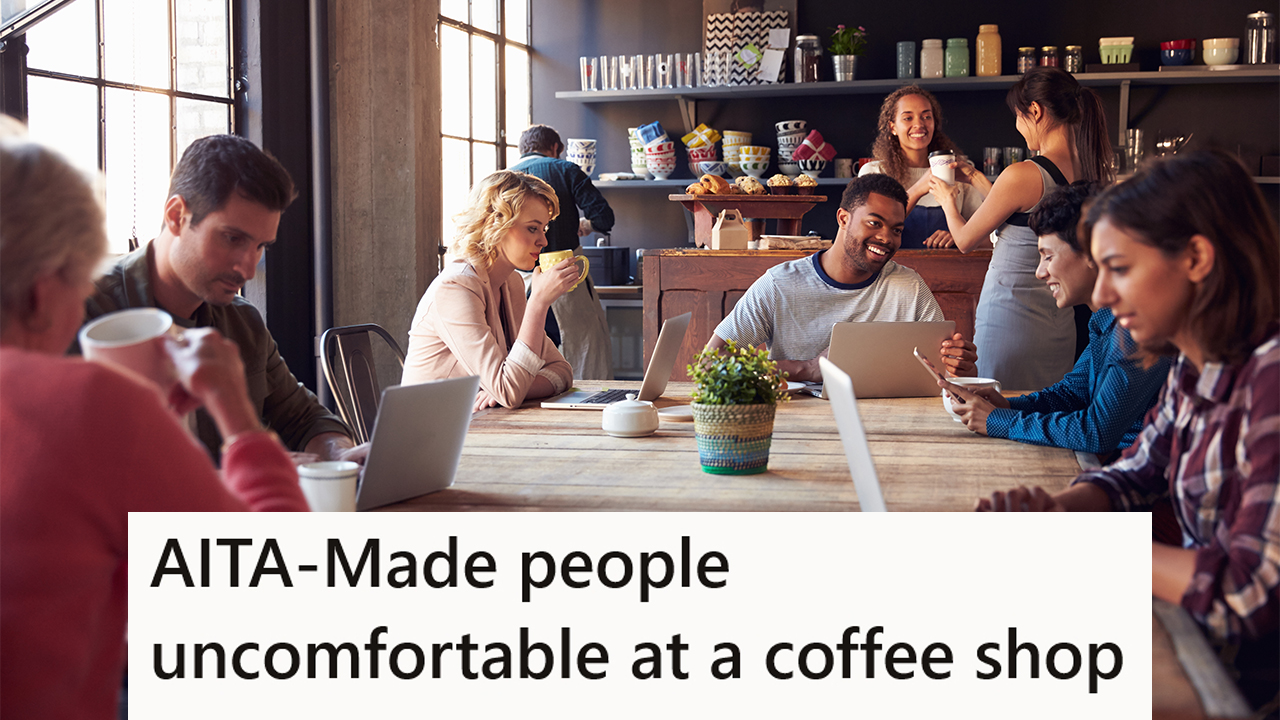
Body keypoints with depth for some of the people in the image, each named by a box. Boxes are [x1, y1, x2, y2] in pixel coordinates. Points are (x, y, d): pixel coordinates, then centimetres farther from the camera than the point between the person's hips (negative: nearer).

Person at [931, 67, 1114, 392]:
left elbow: (965, 240, -4)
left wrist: (948, 202, 17)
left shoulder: (1023, 175, -18)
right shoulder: (1093, 173, 2)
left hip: (1010, 321, -7)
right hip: (1061, 323, 7)